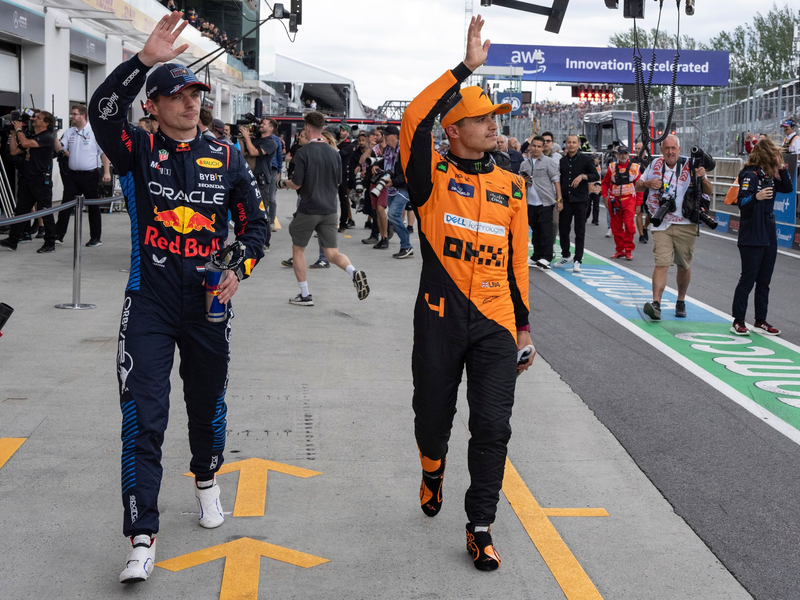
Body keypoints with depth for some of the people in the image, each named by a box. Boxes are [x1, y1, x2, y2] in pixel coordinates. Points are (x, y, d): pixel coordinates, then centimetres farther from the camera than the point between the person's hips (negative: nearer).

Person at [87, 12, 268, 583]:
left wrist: (239, 269, -7)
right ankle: (143, 540, -5)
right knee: (143, 418, -7)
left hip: (208, 303, 2)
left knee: (208, 403, 18)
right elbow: (102, 112, -23)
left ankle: (206, 478, 47)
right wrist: (145, 59, -34)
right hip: (150, 304, -2)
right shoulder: (139, 150, -3)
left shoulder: (226, 158, 4)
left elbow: (255, 221, 10)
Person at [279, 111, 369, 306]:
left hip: (309, 209, -5)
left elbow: (296, 184, -13)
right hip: (330, 209, 5)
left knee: (297, 250, 13)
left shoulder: (303, 152, -12)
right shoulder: (333, 152, 6)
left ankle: (305, 295, 13)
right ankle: (354, 273, -21)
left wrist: (284, 183, 8)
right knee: (332, 253, 8)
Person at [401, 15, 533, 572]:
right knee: (433, 415, 12)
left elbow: (517, 259, 14)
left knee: (493, 428, -1)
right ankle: (433, 467, 47)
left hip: (495, 322, 2)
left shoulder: (511, 186, 11)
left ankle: (481, 527, 12)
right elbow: (415, 119, -20)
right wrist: (467, 67, -19)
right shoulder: (433, 176, -1)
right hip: (440, 318, -2)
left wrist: (523, 325, 13)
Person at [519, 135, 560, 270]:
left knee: (546, 229, -9)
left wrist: (559, 198, -10)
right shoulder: (524, 164, 14)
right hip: (531, 203, 5)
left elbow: (556, 180, -3)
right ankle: (536, 257, 19)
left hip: (545, 202, -5)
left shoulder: (549, 162, -1)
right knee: (535, 230, 12)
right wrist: (523, 181, 0)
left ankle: (546, 258, -11)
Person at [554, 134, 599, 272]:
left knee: (579, 231, -1)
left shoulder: (586, 159, -2)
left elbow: (596, 176, -4)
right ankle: (566, 256, 26)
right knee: (563, 230, 7)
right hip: (565, 200, 4)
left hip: (580, 200, -4)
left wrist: (583, 176, -21)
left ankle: (577, 260, 4)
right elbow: (559, 181, 13)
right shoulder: (562, 161, 9)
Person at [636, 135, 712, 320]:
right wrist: (648, 183, -8)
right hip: (661, 224, 0)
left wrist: (702, 178, -22)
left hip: (685, 225, 0)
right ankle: (656, 304, -21)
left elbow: (709, 192, -2)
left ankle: (681, 302, 29)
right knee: (661, 263, -14)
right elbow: (638, 186, 14)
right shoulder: (655, 164, 3)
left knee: (684, 265, 11)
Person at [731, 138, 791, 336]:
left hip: (769, 236, 8)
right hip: (752, 237, -8)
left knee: (764, 281, 12)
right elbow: (741, 202, -23)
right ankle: (738, 322, 3)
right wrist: (756, 197, -43)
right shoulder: (750, 175, -14)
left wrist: (782, 168, 4)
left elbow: (787, 188, 16)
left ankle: (760, 321, 19)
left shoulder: (768, 176, 10)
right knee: (748, 280, -4)